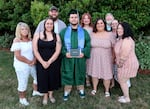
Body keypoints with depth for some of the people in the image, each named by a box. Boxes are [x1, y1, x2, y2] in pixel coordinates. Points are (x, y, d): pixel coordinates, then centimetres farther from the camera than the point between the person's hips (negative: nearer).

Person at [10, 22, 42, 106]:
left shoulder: (30, 39, 3)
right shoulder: (17, 40, -15)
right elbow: (18, 56, -21)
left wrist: (34, 60, -11)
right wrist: (29, 62, -14)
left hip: (32, 64, 7)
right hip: (22, 66, -7)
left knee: (38, 77, 21)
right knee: (23, 83, 5)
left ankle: (35, 91, 46)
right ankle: (22, 98, 29)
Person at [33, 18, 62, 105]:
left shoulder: (56, 36, -1)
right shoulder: (38, 35, -2)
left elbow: (58, 51, -7)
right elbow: (35, 50, -5)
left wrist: (49, 62, -14)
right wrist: (43, 62, -13)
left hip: (53, 62, 0)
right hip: (41, 63, 0)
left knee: (52, 78, 12)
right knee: (43, 78, 8)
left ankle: (51, 94, 35)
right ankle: (45, 96, 31)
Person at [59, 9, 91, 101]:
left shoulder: (84, 32, 3)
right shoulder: (64, 31, 2)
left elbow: (88, 45, 0)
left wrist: (84, 53, -16)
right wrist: (65, 53, -16)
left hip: (80, 58, 1)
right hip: (67, 58, 0)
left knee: (80, 74, 13)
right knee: (67, 75, 7)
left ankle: (81, 89, 32)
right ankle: (67, 91, 24)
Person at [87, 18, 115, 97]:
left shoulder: (109, 35, -3)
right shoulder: (92, 35, 2)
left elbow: (113, 47, -1)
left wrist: (113, 57, -2)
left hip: (106, 59, -2)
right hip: (94, 58, 2)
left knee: (106, 75, 5)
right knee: (94, 73, 11)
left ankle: (107, 90, 25)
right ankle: (94, 89, 31)